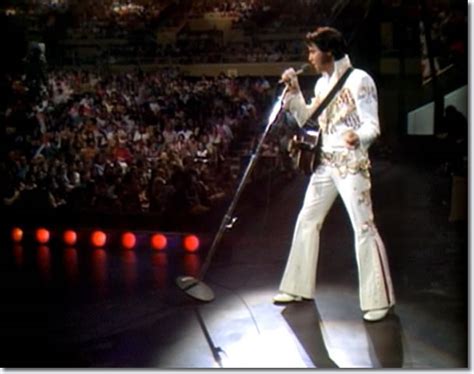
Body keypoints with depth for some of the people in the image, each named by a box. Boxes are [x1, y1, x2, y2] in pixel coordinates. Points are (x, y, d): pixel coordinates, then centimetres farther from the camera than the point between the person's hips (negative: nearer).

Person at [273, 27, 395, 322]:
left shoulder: (358, 79, -10)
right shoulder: (322, 83, 13)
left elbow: (372, 125, -16)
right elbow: (306, 119, 17)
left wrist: (358, 137, -37)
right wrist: (294, 91, 6)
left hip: (352, 163, -8)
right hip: (325, 162, 8)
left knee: (364, 227, -9)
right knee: (307, 221, 11)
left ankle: (379, 299, 0)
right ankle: (300, 287, 24)